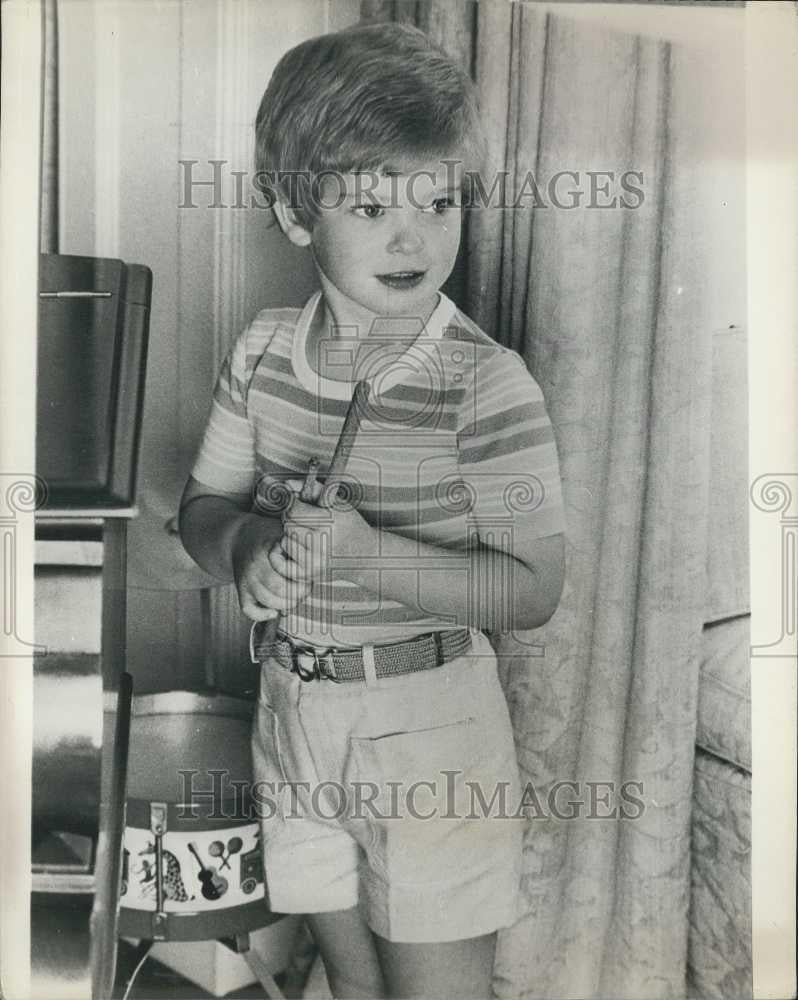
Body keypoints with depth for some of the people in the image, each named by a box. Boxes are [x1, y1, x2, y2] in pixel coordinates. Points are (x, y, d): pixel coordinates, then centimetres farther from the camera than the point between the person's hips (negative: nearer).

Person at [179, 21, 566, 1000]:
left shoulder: (487, 382, -19)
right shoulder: (264, 348, -3)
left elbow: (533, 589, -18)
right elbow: (201, 504, 6)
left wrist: (364, 552, -29)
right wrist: (246, 546, -17)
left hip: (431, 727, -4)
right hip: (293, 706, 5)